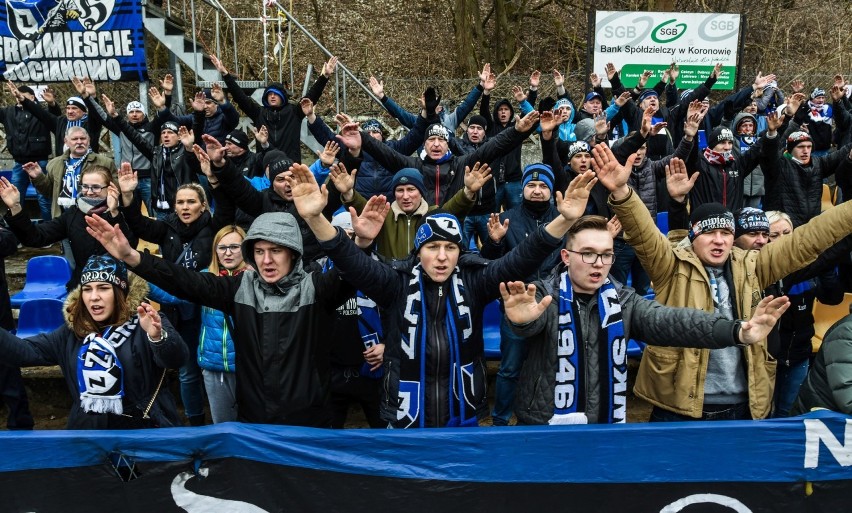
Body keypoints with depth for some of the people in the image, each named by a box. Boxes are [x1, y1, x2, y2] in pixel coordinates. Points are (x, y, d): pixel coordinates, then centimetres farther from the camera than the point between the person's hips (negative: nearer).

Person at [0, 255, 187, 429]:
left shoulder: (144, 324, -11)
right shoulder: (72, 332, 9)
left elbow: (177, 358, -27)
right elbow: (24, 351, 8)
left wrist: (158, 337, -48)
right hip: (87, 430, 3)